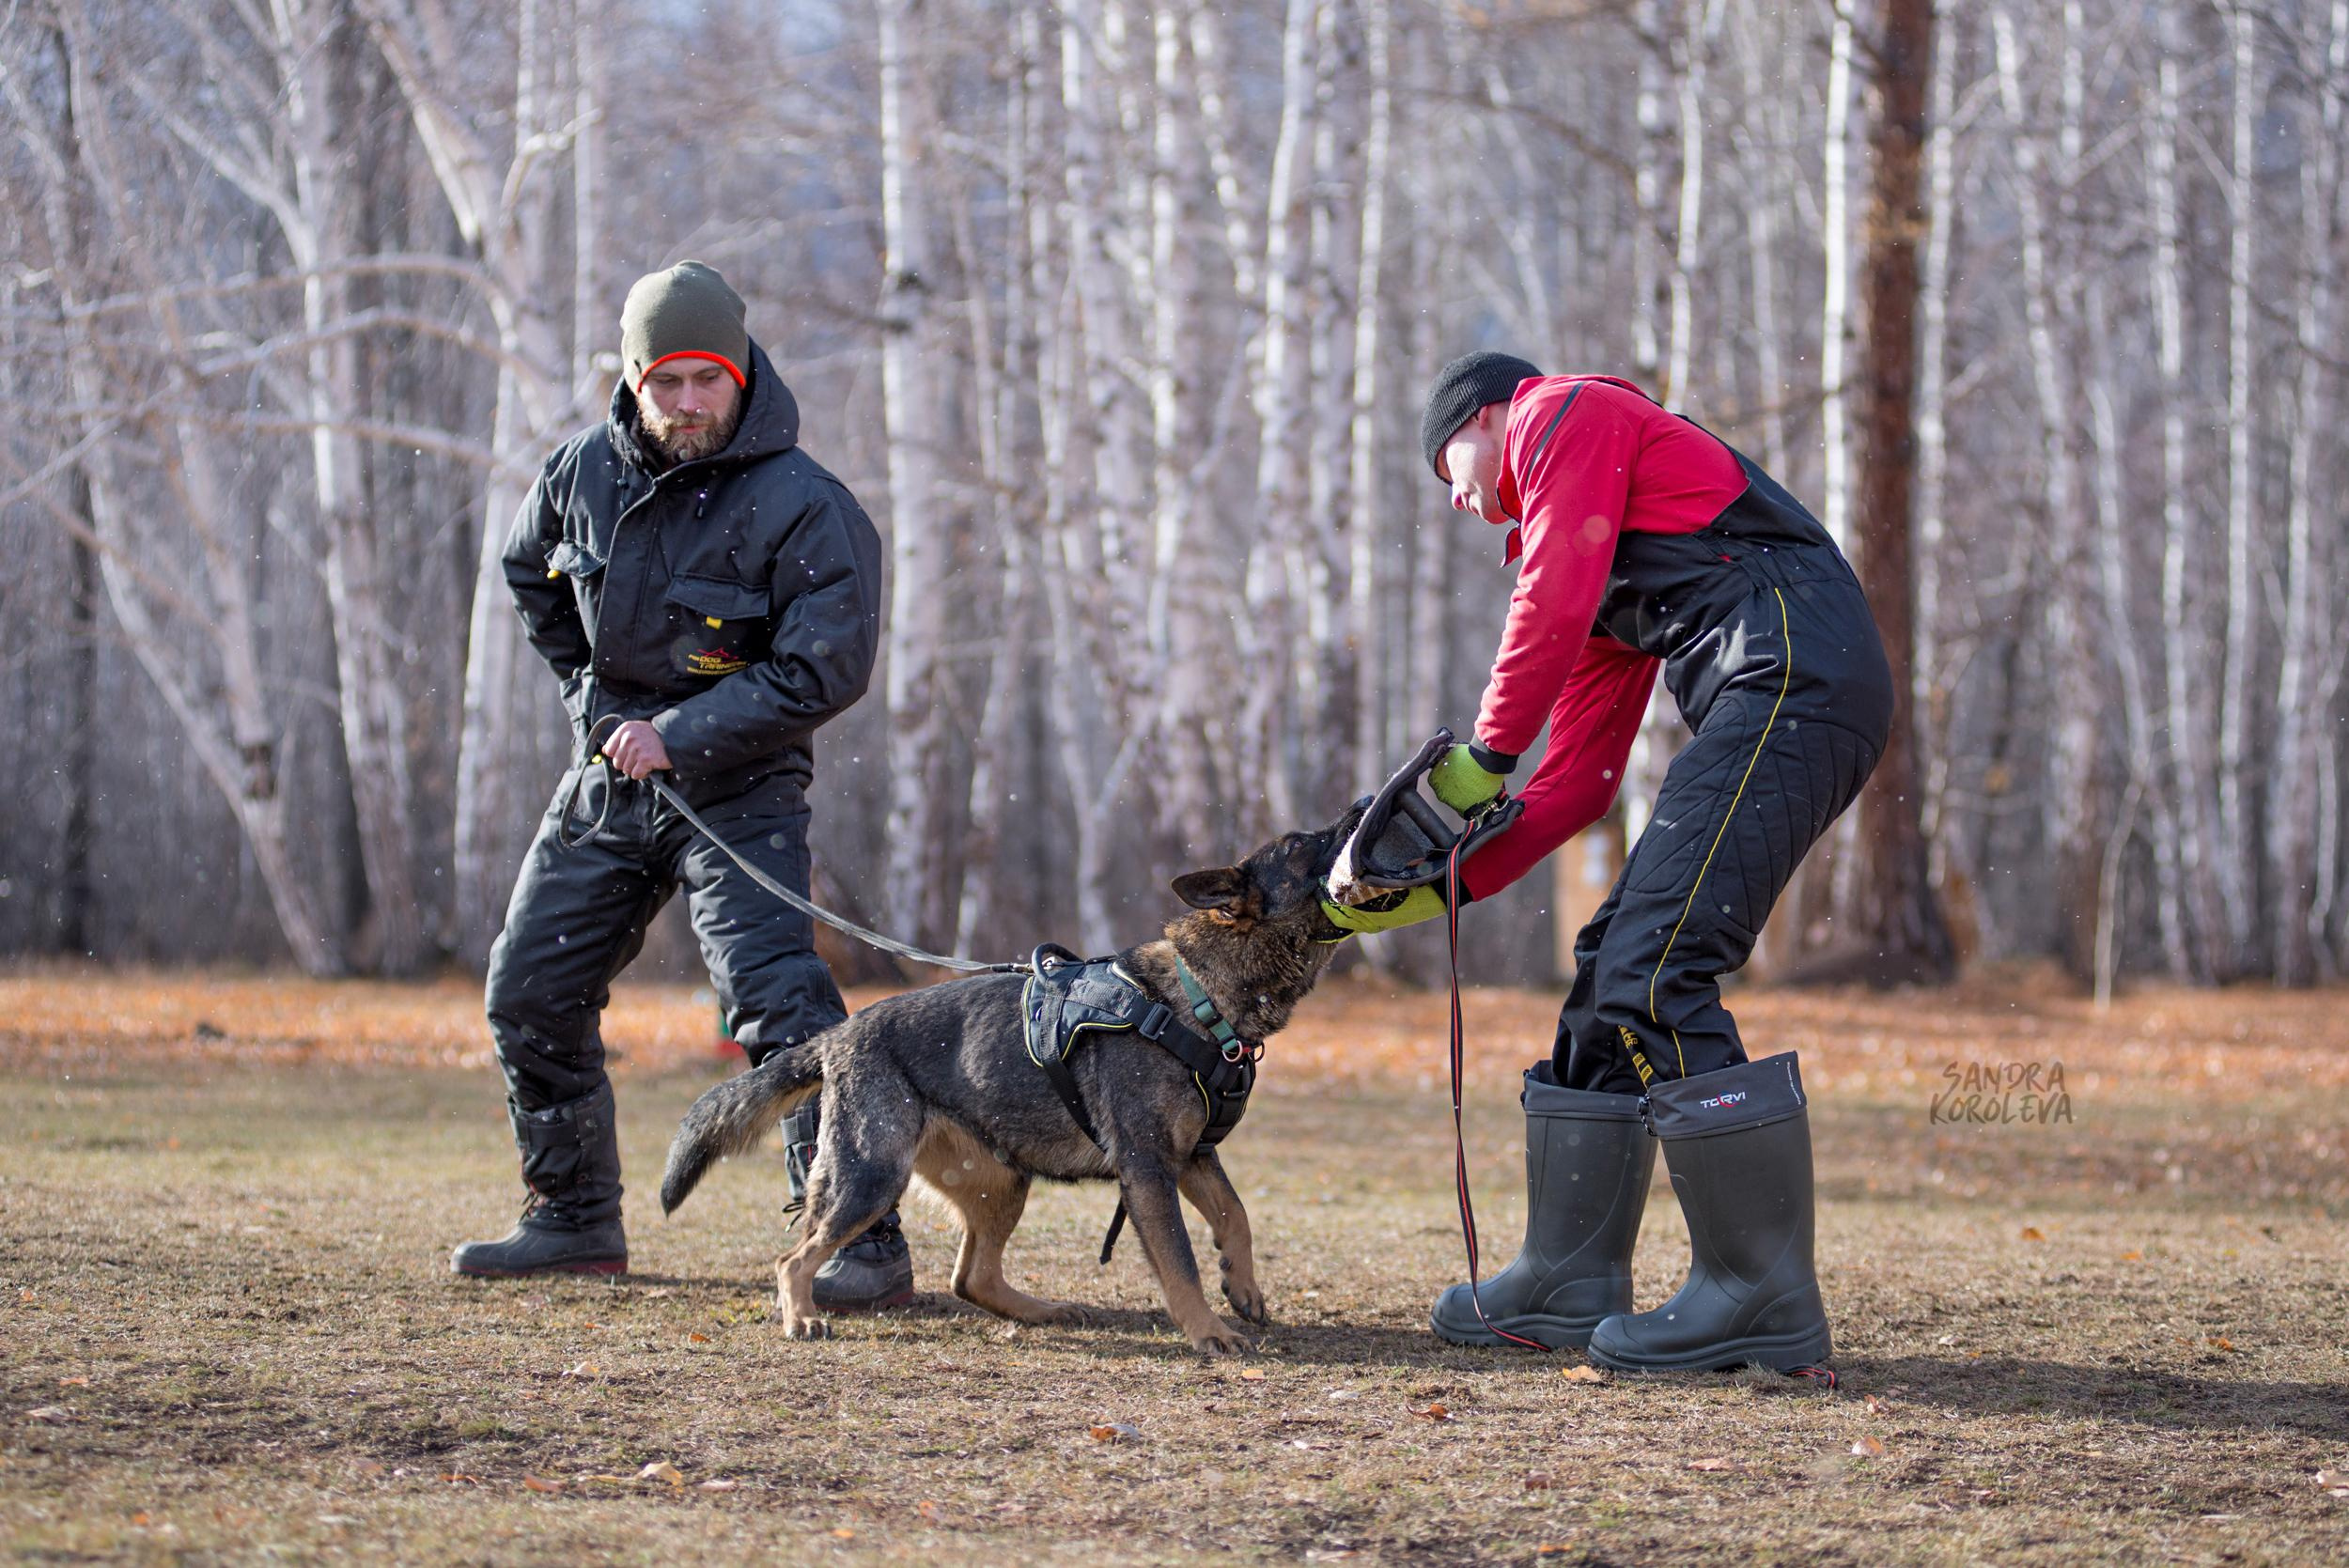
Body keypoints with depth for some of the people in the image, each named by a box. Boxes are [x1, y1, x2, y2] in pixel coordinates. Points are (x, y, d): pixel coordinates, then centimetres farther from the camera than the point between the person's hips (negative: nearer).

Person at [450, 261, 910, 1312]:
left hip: (737, 789, -6)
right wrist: (587, 694, 12)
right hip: (609, 779, 6)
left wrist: (682, 735, -20)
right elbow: (529, 573, 21)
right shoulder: (585, 471, 0)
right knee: (529, 996, 10)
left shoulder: (801, 506, -18)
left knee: (779, 1006, -21)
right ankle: (575, 1220, 26)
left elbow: (827, 668, -21)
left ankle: (865, 1240, -21)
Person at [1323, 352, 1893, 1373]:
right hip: (1787, 708, 10)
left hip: (1793, 671, -10)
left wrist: (1485, 753, 6)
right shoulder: (1603, 583, 33)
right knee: (1612, 972, 13)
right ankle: (1569, 1281, 17)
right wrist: (1441, 886, 23)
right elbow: (1579, 782, 28)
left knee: (1655, 976, -15)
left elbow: (1555, 609, -6)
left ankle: (1763, 1297, -15)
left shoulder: (1565, 414, 8)